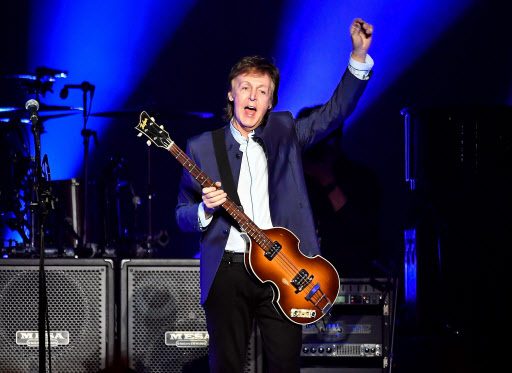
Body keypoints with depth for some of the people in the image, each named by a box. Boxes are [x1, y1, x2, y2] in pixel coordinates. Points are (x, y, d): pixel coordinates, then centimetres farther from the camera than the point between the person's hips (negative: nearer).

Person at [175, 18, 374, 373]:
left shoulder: (284, 134, 11)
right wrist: (205, 209, -12)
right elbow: (183, 215, 11)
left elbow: (336, 110, 3)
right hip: (227, 270, 0)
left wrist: (359, 56, -8)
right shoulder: (201, 147, 8)